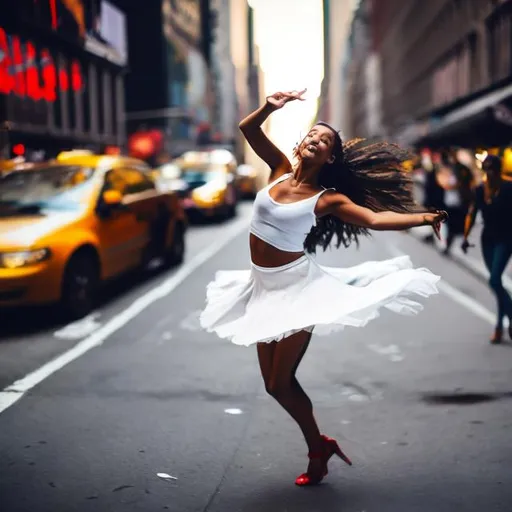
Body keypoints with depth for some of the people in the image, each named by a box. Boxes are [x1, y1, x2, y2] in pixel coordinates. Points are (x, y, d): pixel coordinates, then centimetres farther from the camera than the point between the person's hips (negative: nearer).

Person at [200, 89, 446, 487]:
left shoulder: (327, 198, -9)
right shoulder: (281, 170, 4)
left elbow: (375, 218, -20)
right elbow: (248, 129, 3)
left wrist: (424, 218, -30)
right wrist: (269, 108, -14)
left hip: (297, 287, -6)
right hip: (262, 287, 6)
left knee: (280, 382, -2)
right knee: (274, 382, 11)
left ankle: (317, 450, 21)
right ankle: (319, 444, 29)